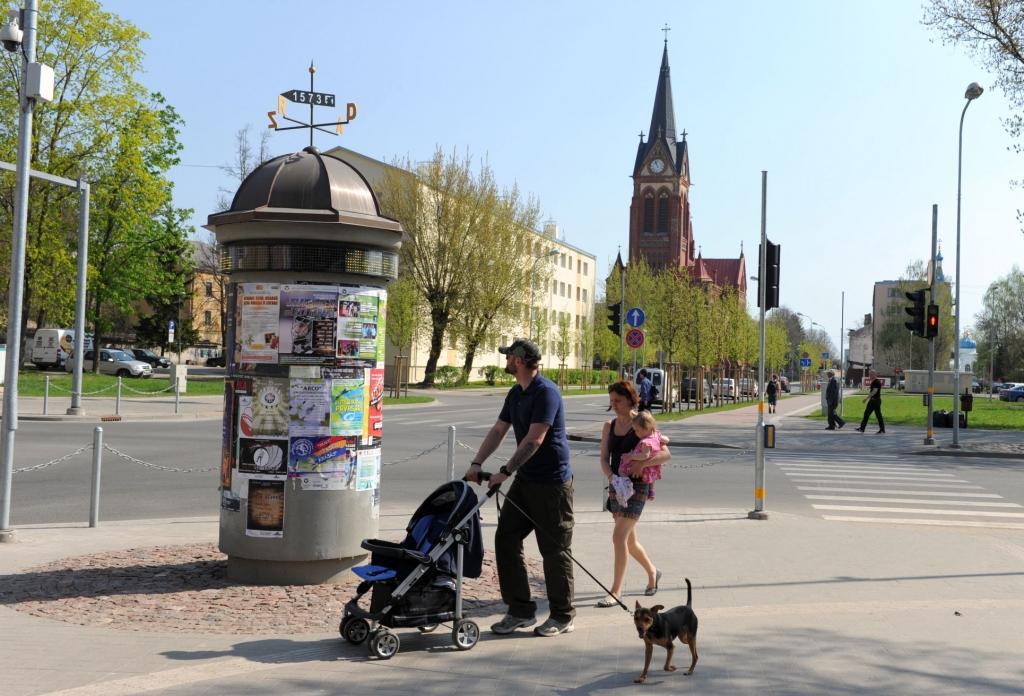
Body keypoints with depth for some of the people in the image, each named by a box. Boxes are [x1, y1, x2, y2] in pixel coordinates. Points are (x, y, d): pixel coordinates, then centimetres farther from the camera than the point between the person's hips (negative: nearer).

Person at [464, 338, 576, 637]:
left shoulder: (546, 392, -18)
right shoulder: (515, 394, 11)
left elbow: (534, 440, -24)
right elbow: (498, 431, 13)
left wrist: (505, 472, -23)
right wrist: (477, 464, 2)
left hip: (552, 481, -9)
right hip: (526, 479, 9)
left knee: (554, 549, 0)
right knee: (506, 538, 6)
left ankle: (562, 616, 14)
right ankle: (521, 610, 14)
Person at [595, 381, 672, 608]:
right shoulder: (609, 426, 8)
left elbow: (666, 454, -14)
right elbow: (604, 458, 2)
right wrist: (611, 477, -18)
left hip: (637, 486, -6)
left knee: (619, 536, -13)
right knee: (629, 540, 17)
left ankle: (615, 591, -6)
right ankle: (652, 572, 42)